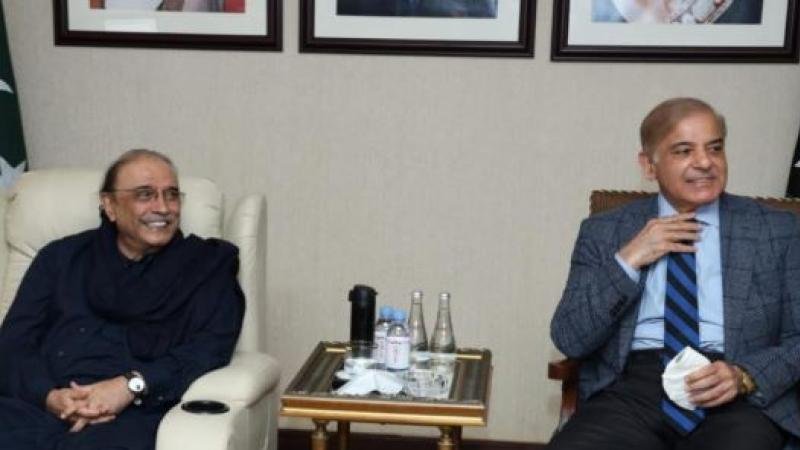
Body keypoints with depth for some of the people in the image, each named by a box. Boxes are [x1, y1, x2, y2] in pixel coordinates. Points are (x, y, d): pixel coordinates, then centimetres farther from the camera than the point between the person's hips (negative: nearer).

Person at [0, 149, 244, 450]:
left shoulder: (208, 263, 15)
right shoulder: (62, 257, 21)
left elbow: (211, 348, 2)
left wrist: (132, 385, -14)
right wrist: (50, 396, -9)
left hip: (133, 414, -2)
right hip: (34, 406, 2)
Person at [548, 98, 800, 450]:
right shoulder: (603, 232, 11)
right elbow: (569, 340, 4)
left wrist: (746, 376, -11)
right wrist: (627, 261, -6)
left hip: (738, 399, 1)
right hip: (630, 389, 0)